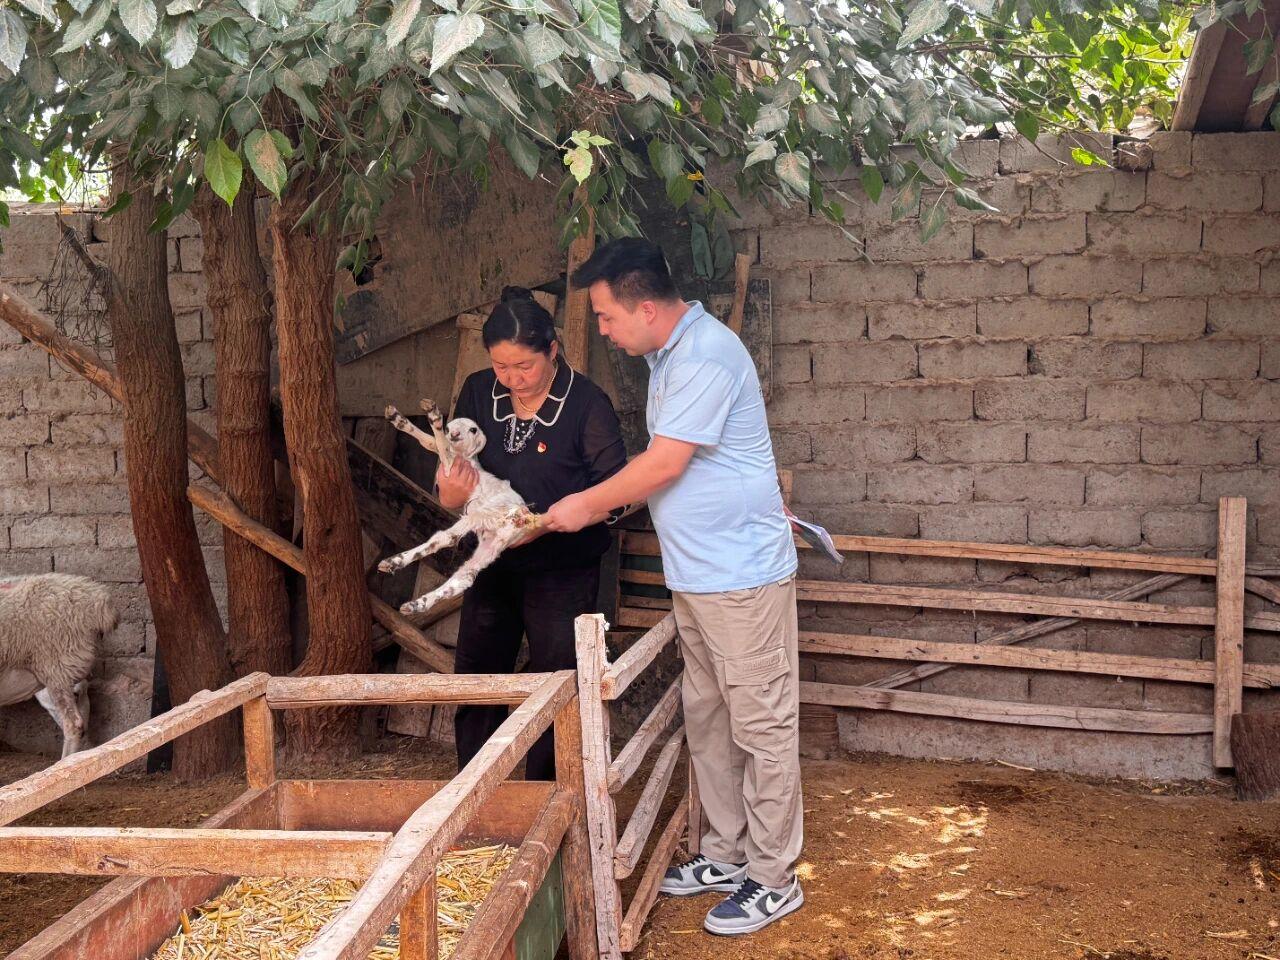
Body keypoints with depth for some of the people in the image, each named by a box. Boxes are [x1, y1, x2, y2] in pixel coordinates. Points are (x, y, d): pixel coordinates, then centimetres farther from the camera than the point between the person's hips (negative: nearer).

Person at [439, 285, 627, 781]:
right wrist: (453, 489, -23)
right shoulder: (478, 393, -1)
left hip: (563, 571, -4)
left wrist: (547, 522, -28)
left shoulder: (587, 403, -14)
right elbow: (450, 497, 2)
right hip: (493, 567, 4)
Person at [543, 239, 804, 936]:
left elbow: (665, 463, -20)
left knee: (761, 724, 0)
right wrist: (601, 504, 9)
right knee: (707, 720, 16)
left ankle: (773, 878, 9)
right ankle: (727, 853, 29)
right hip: (696, 574, 10)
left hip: (742, 572, -10)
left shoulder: (706, 356, -19)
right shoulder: (669, 354, 13)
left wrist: (587, 505, -8)